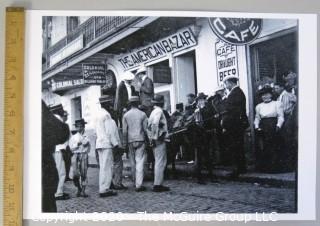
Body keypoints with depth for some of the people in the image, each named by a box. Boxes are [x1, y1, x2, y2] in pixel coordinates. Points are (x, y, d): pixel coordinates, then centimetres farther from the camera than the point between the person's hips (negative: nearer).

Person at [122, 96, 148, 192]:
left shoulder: (126, 115, 2)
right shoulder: (142, 114, -1)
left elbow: (124, 131, 1)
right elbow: (146, 129, -1)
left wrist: (125, 143, 6)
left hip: (130, 141, 2)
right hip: (140, 140, -2)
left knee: (133, 162, 13)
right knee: (140, 162, -4)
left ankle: (135, 181, 25)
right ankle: (139, 185, -9)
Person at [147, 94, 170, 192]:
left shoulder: (153, 112, 17)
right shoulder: (159, 111, -12)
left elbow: (149, 126, 16)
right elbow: (155, 124, -26)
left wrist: (151, 138, 12)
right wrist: (155, 138, -21)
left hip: (155, 140, 10)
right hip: (159, 140, -10)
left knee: (158, 162, 14)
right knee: (160, 162, -7)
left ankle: (158, 184, 18)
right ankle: (157, 184, -6)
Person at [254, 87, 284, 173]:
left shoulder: (277, 104, 7)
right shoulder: (259, 106, 16)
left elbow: (280, 116, 2)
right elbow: (257, 118, 17)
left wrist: (278, 125, -13)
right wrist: (257, 127, 1)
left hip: (273, 127, -2)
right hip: (263, 129, 2)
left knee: (274, 148, -6)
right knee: (263, 148, -3)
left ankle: (274, 167, 1)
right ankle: (263, 167, 3)